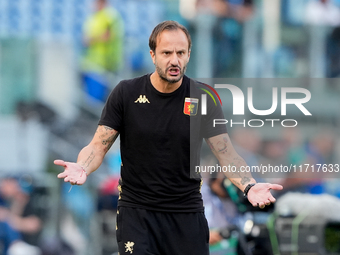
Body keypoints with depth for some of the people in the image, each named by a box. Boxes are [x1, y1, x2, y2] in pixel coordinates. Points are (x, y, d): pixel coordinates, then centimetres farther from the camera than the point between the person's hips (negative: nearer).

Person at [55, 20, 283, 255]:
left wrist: (249, 186, -22)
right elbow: (98, 147, -3)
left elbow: (226, 154, -3)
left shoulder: (204, 98, -1)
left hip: (187, 212, 1)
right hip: (137, 210, -1)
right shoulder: (126, 93, -3)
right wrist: (82, 169, -25)